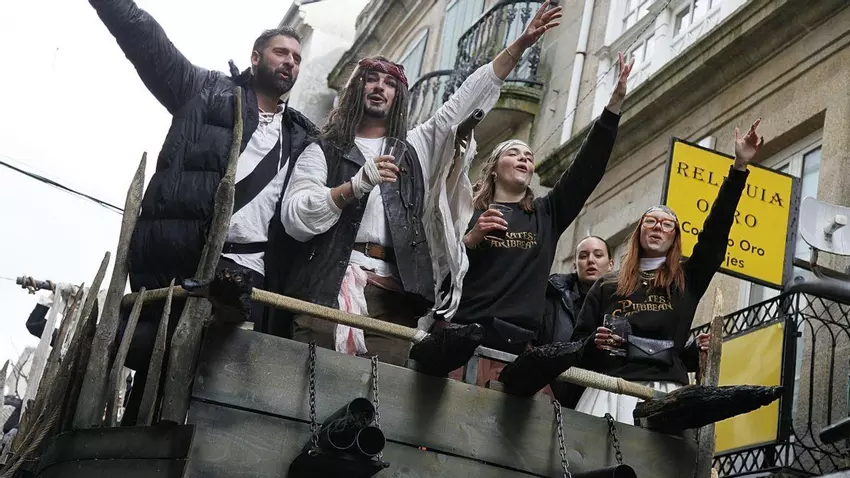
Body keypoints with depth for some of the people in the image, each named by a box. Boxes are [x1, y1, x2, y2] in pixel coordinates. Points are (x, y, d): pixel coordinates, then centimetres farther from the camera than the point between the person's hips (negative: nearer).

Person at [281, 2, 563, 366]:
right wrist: (357, 185, -7)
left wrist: (520, 45, 18)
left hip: (394, 294, 3)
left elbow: (469, 98, 23)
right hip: (328, 286, -2)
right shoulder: (324, 151, 16)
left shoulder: (415, 149, 28)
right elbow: (295, 219, 1)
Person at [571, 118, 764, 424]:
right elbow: (577, 344, 18)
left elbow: (716, 231, 8)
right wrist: (595, 342, -7)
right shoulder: (606, 287, 17)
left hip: (665, 393, 0)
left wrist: (740, 167, 2)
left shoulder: (687, 281, 17)